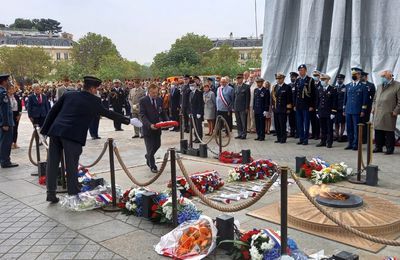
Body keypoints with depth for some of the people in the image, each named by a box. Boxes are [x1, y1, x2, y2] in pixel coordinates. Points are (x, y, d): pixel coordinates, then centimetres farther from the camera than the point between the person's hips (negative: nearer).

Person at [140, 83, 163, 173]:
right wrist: (150, 125, -29)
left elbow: (162, 112, 10)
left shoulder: (159, 100, 5)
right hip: (148, 128, -5)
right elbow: (142, 115, -16)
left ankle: (148, 156, 44)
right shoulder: (143, 101, -10)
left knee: (157, 145, 15)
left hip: (157, 127, 5)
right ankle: (152, 166, 15)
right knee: (150, 148, 0)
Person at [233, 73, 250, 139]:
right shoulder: (235, 87, 13)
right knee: (238, 122, 10)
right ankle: (239, 134, 17)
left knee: (244, 122, -1)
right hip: (236, 108, 6)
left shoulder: (246, 87, -4)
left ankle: (244, 134, 6)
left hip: (243, 108, -6)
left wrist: (247, 108, -11)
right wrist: (233, 107, 8)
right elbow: (234, 97, 14)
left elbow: (248, 98, -7)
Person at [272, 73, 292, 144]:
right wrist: (273, 105, 9)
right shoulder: (275, 87, 14)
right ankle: (279, 138, 15)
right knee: (277, 125, 7)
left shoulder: (287, 87, -2)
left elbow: (289, 99, -4)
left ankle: (283, 139, 3)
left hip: (283, 109, -5)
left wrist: (288, 108, -8)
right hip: (276, 109, 5)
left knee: (282, 124, -4)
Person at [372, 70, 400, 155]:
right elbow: (375, 99, 25)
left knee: (389, 132, -1)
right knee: (378, 132, 8)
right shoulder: (380, 86, 19)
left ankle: (390, 149, 7)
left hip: (389, 115, -6)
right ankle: (378, 147, 19)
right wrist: (373, 108, 12)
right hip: (378, 114, 6)